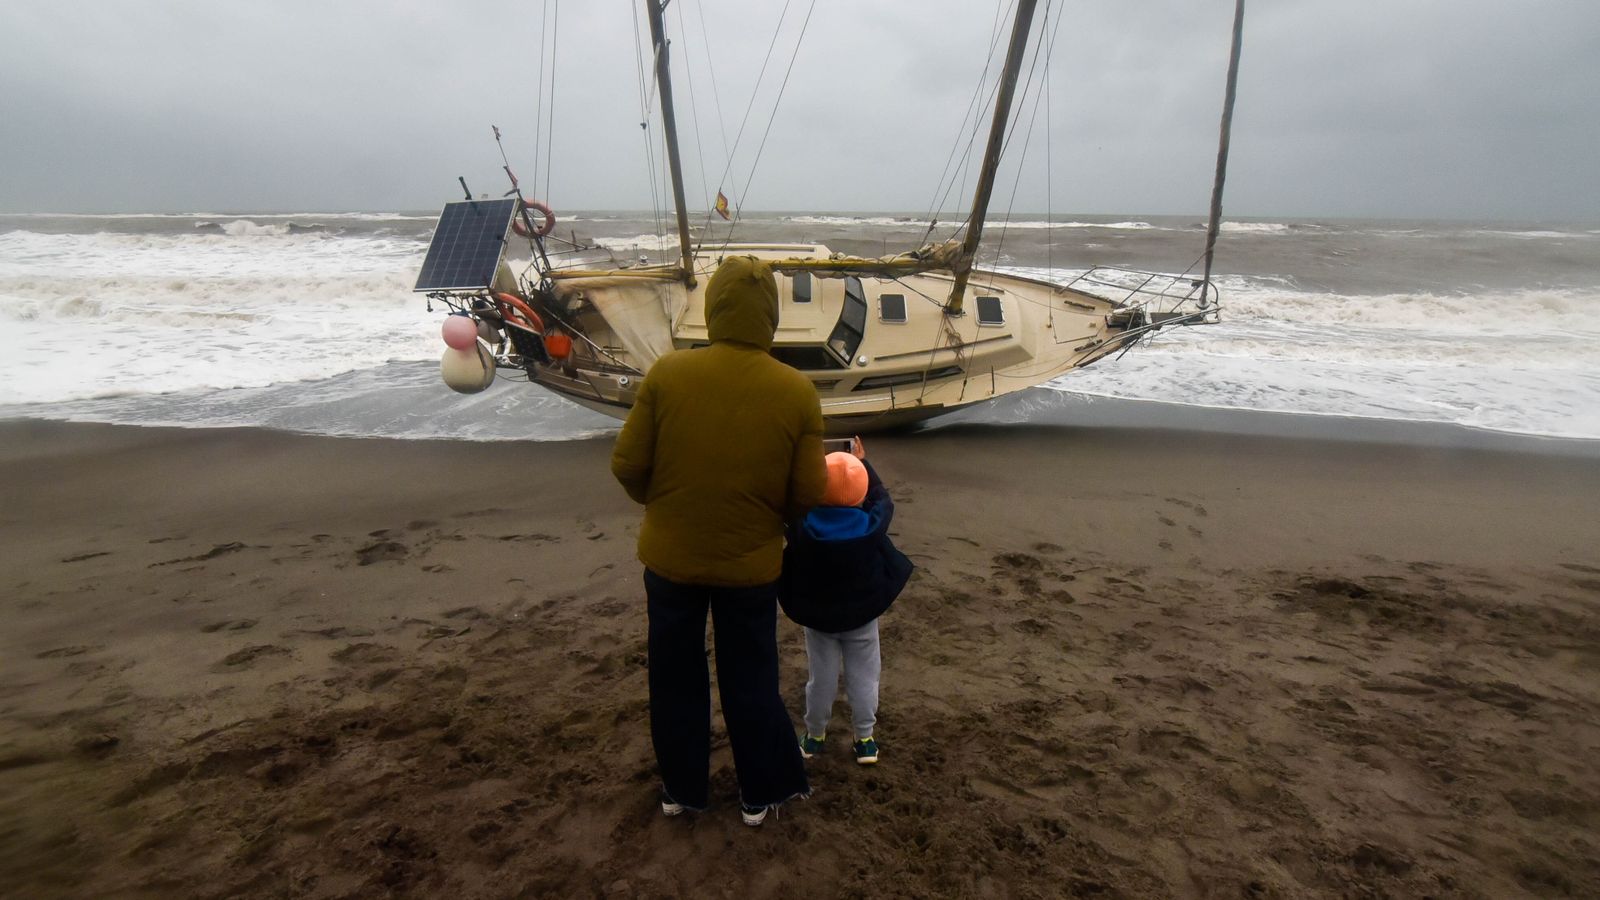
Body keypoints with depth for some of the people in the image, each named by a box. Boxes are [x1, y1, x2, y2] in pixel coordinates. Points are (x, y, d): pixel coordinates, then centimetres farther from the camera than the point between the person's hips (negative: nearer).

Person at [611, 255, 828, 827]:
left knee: (676, 676, 19)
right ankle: (761, 792, 33)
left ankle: (680, 788, 36)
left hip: (670, 555, 0)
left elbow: (627, 465, -10)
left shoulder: (667, 373, -15)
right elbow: (809, 494, -9)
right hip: (751, 563, 0)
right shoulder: (797, 392, -14)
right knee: (750, 679, 18)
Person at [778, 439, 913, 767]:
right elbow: (883, 499, 0)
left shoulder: (803, 527, -23)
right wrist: (863, 463, 10)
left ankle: (814, 736, 30)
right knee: (863, 678, 14)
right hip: (862, 617, 0)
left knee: (821, 679, 15)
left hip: (816, 616, 0)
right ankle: (865, 739, 24)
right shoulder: (872, 525, -20)